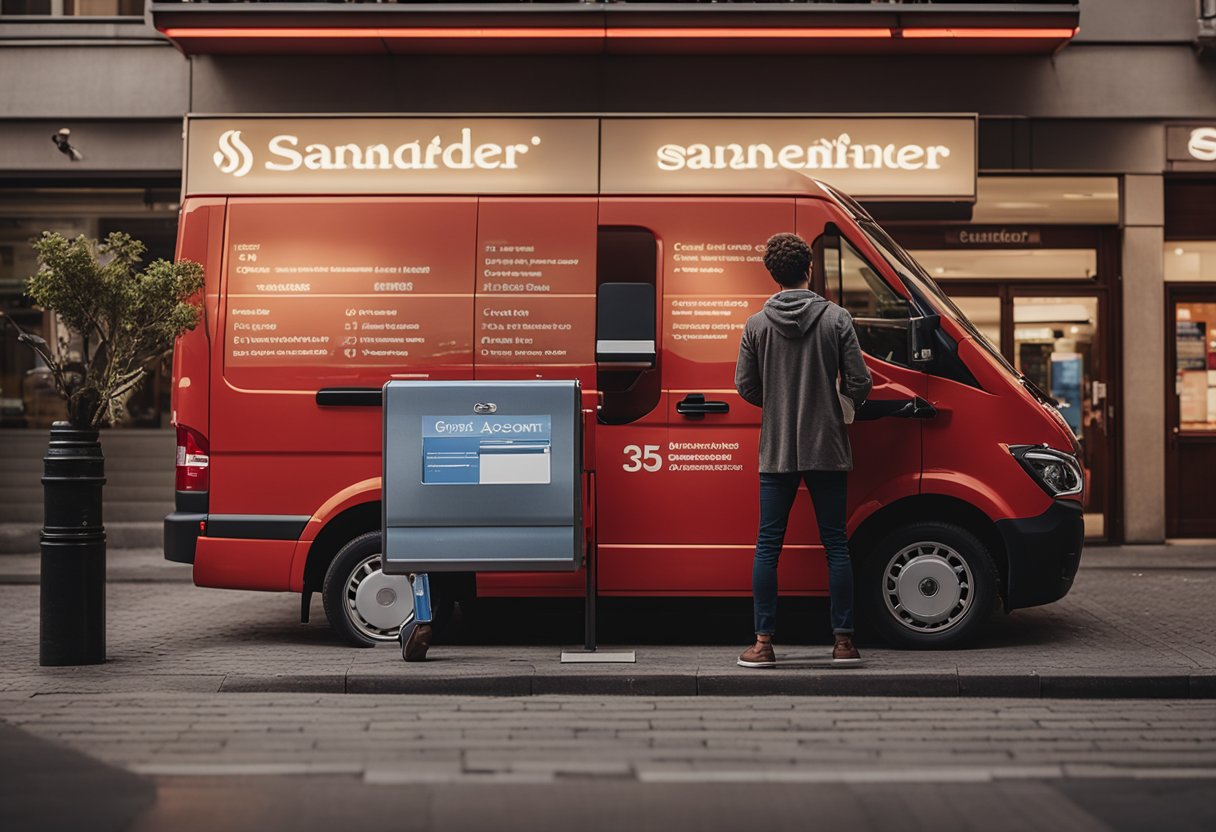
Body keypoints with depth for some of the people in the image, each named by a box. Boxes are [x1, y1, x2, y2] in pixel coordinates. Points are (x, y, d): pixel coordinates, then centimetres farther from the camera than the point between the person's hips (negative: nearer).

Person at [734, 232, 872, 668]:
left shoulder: (757, 324, -1)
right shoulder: (836, 318, -5)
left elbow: (745, 387, 1)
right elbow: (859, 382, -5)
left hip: (776, 451, 1)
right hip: (826, 450, 0)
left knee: (768, 545, 5)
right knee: (835, 543, 7)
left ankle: (763, 643, 4)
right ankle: (843, 641, 9)